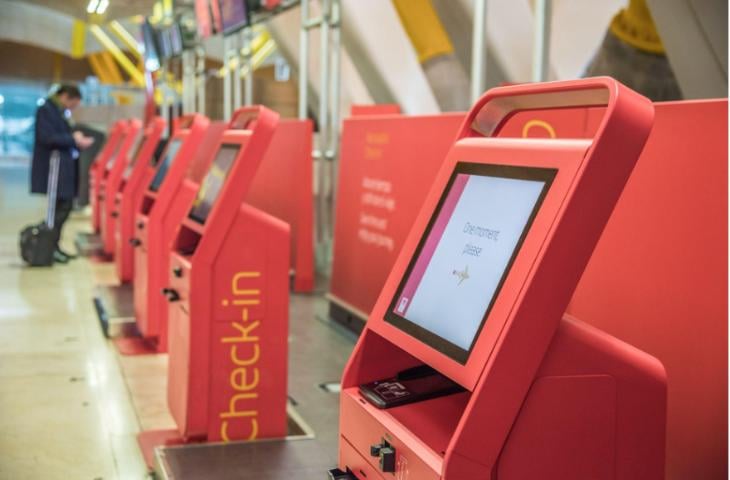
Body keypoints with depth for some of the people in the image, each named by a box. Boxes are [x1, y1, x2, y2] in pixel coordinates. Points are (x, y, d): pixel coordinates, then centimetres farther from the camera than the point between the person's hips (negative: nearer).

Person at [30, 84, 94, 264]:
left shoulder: (59, 111, 17)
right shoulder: (46, 110, -11)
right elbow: (47, 138, -20)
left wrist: (77, 142, 3)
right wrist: (73, 139, -15)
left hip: (63, 168, 10)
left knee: (64, 207, 11)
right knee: (62, 207, -10)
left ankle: (53, 246, 17)